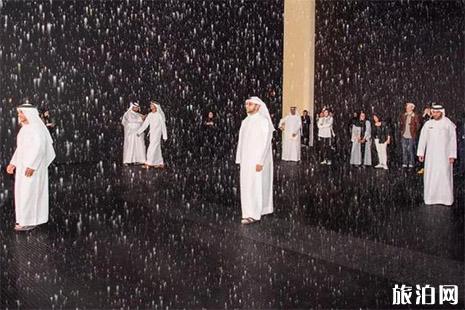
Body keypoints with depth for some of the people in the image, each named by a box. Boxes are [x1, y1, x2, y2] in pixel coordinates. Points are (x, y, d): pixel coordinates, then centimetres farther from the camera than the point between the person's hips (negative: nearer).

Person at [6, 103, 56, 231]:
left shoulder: (37, 127, -16)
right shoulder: (25, 128, 14)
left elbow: (40, 148, -23)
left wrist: (31, 166, -26)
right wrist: (13, 163, 15)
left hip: (33, 165, -10)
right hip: (24, 165, 10)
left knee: (29, 192, -5)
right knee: (23, 192, 12)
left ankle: (30, 221, 3)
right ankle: (27, 219, 21)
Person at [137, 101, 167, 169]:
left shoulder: (159, 115, -10)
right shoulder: (150, 115, 8)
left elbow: (163, 126, -8)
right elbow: (145, 124, 10)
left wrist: (165, 136, -8)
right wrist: (139, 132, 5)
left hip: (157, 133, -7)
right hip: (152, 133, 7)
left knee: (152, 148, -10)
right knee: (156, 148, 10)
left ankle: (148, 163, -8)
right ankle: (160, 163, 18)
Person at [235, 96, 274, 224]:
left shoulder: (263, 121, -13)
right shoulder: (245, 121, 11)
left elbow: (265, 142, -18)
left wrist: (260, 161, -23)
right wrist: (240, 159, 11)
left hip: (257, 159, -8)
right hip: (246, 159, 8)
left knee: (255, 185, -8)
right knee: (247, 185, 10)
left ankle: (253, 214, -3)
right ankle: (260, 209, 21)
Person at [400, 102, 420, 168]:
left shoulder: (415, 116, -5)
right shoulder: (403, 115, 9)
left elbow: (418, 126, -1)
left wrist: (414, 132, -2)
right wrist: (401, 131, 11)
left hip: (411, 136, -4)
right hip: (404, 136, 4)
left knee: (410, 150, -1)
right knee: (404, 150, 5)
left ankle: (411, 163, 8)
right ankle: (404, 163, 13)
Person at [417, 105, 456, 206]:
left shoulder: (449, 124, -3)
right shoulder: (428, 124, 3)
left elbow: (453, 140, -3)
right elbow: (422, 138, 5)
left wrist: (452, 155, -9)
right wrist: (421, 153, -1)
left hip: (444, 154, -2)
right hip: (431, 154, 2)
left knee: (444, 175, -4)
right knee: (430, 175, 2)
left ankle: (446, 198, 6)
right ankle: (431, 197, 13)